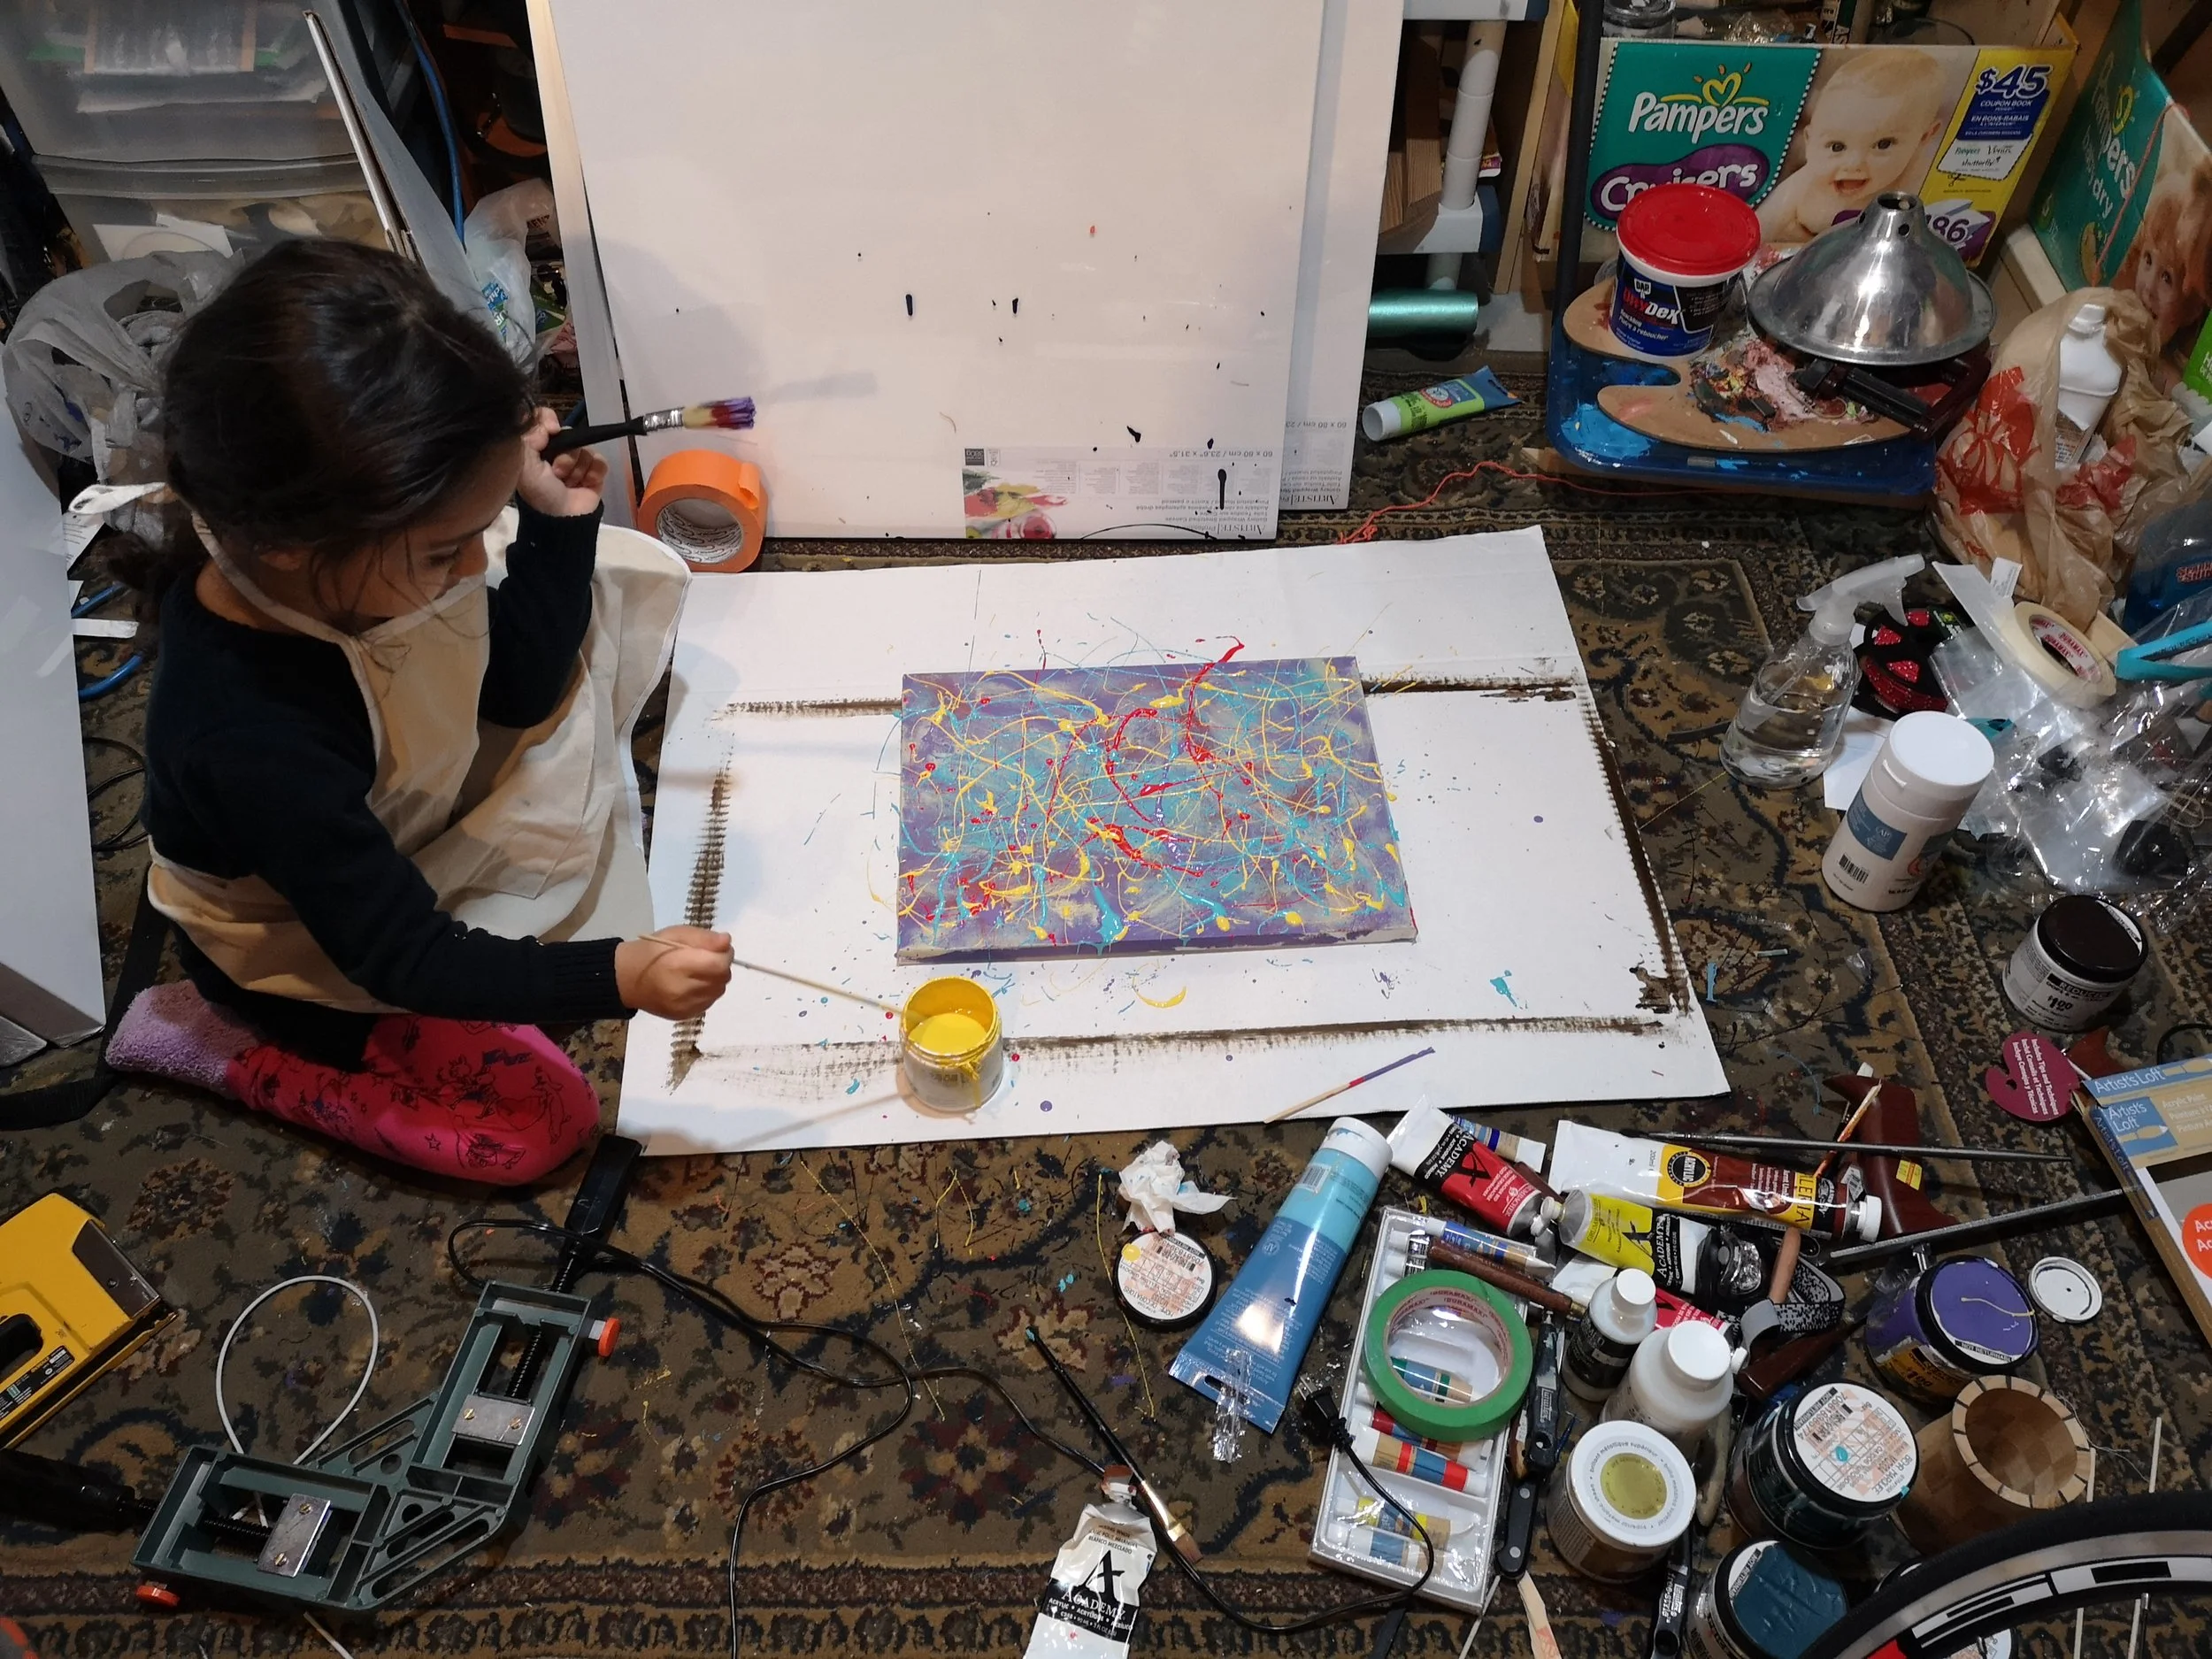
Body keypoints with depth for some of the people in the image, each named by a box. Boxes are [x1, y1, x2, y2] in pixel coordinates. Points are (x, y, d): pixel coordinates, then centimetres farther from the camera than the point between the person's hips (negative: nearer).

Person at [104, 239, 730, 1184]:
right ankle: (219, 1045, 5)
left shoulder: (363, 553, -24)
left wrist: (558, 524, -21)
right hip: (323, 953, -6)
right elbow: (404, 957, -32)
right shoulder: (251, 741, -43)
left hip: (408, 818, 6)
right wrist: (616, 976, -42)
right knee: (541, 1123, -7)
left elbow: (521, 684, -7)